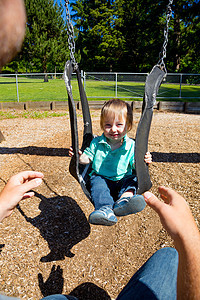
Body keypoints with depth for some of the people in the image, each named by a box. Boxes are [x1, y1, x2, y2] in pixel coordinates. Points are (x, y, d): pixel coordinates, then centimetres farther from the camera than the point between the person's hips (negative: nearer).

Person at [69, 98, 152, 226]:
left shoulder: (131, 145, -2)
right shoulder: (97, 143, 2)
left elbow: (134, 164, 1)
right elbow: (87, 158, 10)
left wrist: (143, 162, -22)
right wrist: (79, 156, -12)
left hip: (123, 179, 0)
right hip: (101, 177, 0)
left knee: (132, 180, -27)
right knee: (97, 183, -30)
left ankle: (124, 199, -55)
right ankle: (106, 208, -53)